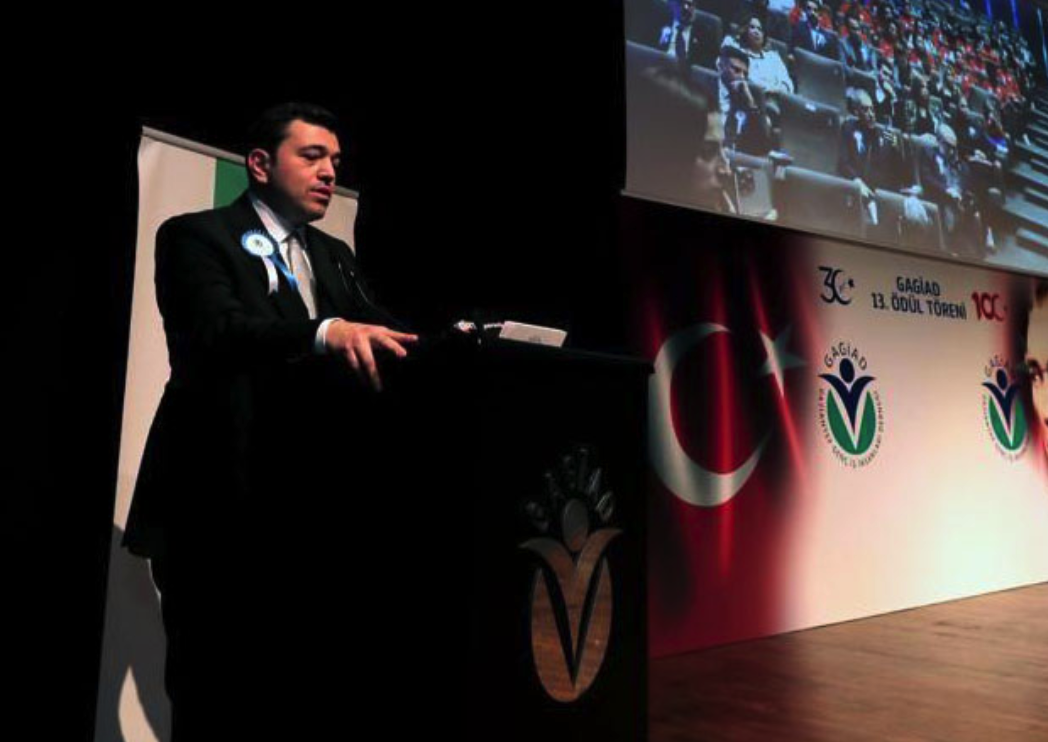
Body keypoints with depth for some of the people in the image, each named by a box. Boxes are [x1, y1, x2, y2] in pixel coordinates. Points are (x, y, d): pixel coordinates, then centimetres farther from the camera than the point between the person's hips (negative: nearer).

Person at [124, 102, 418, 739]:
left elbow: (379, 337, 7)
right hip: (222, 505, -5)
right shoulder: (195, 236, 1)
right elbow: (220, 329, -18)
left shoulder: (335, 257, 20)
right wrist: (326, 331, -35)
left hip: (310, 509, 5)